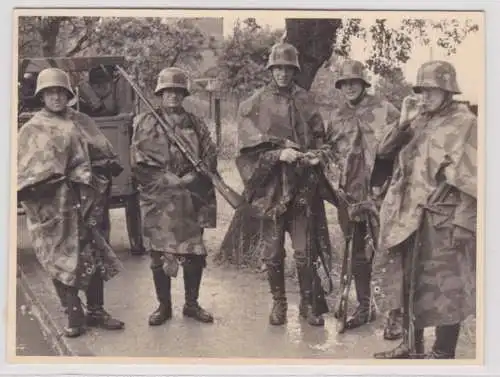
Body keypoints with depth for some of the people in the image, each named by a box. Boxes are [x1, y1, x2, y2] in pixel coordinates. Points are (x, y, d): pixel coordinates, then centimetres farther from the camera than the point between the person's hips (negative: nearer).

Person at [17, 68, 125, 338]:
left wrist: (91, 173, -5)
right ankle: (74, 315, 11)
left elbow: (104, 155, 10)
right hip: (52, 206, -2)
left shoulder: (82, 123, 10)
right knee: (61, 259, 1)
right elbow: (23, 172, 0)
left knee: (94, 255, 5)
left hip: (85, 202, 2)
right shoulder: (32, 130, 4)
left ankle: (95, 311, 18)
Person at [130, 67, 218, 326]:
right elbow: (139, 166, -1)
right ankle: (164, 306, 16)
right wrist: (169, 181, -11)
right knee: (159, 254, 2)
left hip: (191, 199, 2)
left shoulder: (196, 125, 12)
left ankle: (192, 303, 19)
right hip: (157, 200, -2)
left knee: (194, 253, 4)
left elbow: (210, 159, 7)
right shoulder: (145, 124, 5)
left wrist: (191, 179, -10)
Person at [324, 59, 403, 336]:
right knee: (357, 254, 14)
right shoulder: (336, 118, 10)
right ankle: (364, 307, 28)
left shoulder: (384, 110, -4)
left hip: (380, 193, -5)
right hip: (350, 195, 5)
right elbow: (329, 150, 22)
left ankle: (395, 315, 7)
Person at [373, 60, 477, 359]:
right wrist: (404, 123, -6)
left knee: (446, 288, -1)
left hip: (444, 219, -7)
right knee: (411, 281, 15)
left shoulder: (464, 123, -8)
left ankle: (443, 353, 10)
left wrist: (461, 222, -18)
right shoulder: (419, 122, 13)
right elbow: (385, 150, 8)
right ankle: (413, 346, 29)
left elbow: (470, 178, -13)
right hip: (413, 217, 8)